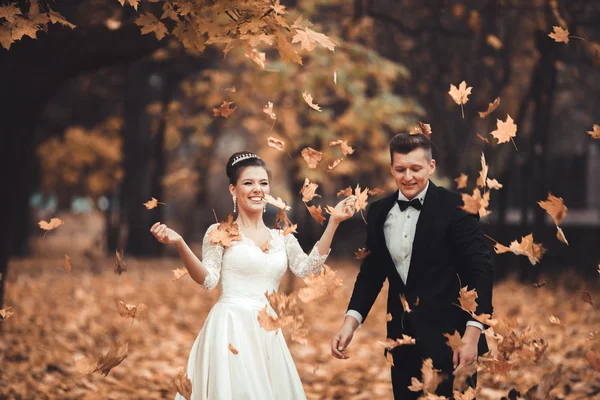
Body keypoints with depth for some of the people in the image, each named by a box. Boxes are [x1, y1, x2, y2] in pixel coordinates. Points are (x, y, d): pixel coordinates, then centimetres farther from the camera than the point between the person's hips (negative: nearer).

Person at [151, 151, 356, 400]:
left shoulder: (282, 237, 12)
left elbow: (307, 268, -2)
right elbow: (207, 279, -7)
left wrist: (333, 222, -5)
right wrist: (179, 244, -22)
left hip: (266, 331, 5)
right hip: (230, 327, -4)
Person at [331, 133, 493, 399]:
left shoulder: (455, 207, -8)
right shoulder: (379, 212, 7)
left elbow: (480, 270, -11)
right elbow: (371, 273, 12)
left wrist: (473, 332, -20)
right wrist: (351, 321, -2)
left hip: (447, 337, -5)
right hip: (402, 338, 5)